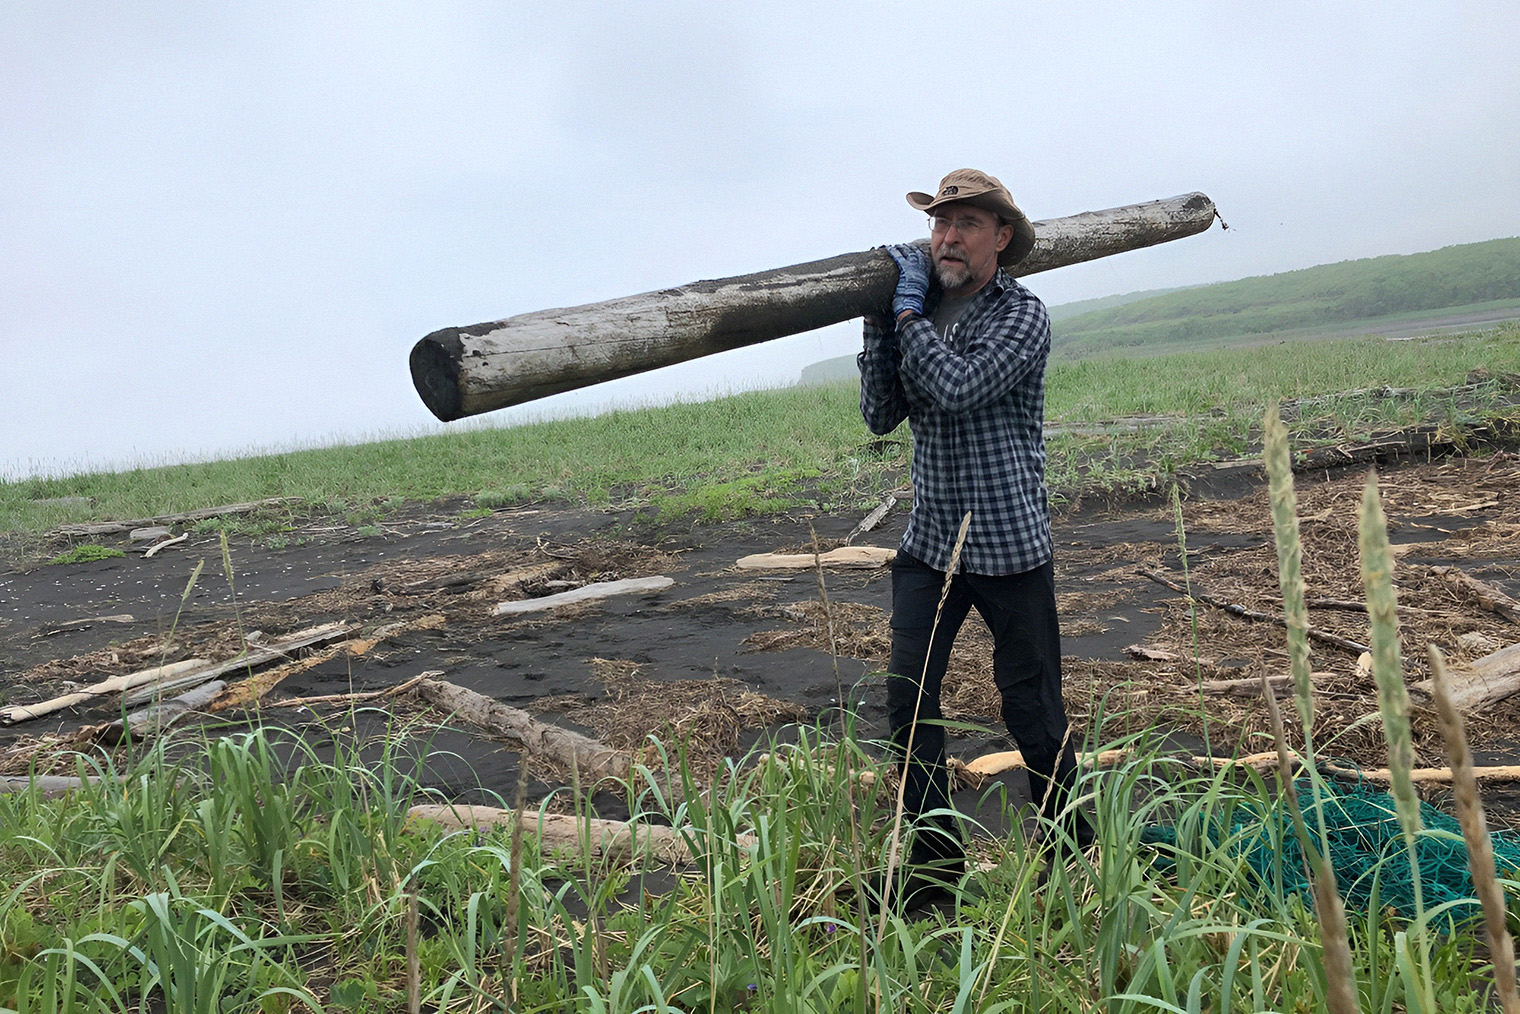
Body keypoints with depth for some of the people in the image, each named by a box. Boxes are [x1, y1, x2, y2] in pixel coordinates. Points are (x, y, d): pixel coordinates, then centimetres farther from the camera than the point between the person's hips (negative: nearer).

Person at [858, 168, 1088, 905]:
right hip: (929, 542, 5)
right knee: (908, 696, -1)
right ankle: (934, 859, 13)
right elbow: (882, 416, 3)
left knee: (1030, 706, 5)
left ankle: (1071, 851, 26)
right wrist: (877, 324, -5)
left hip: (1010, 546, -5)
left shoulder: (1022, 316, -8)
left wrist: (907, 311, -13)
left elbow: (958, 388, -24)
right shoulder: (920, 312, 9)